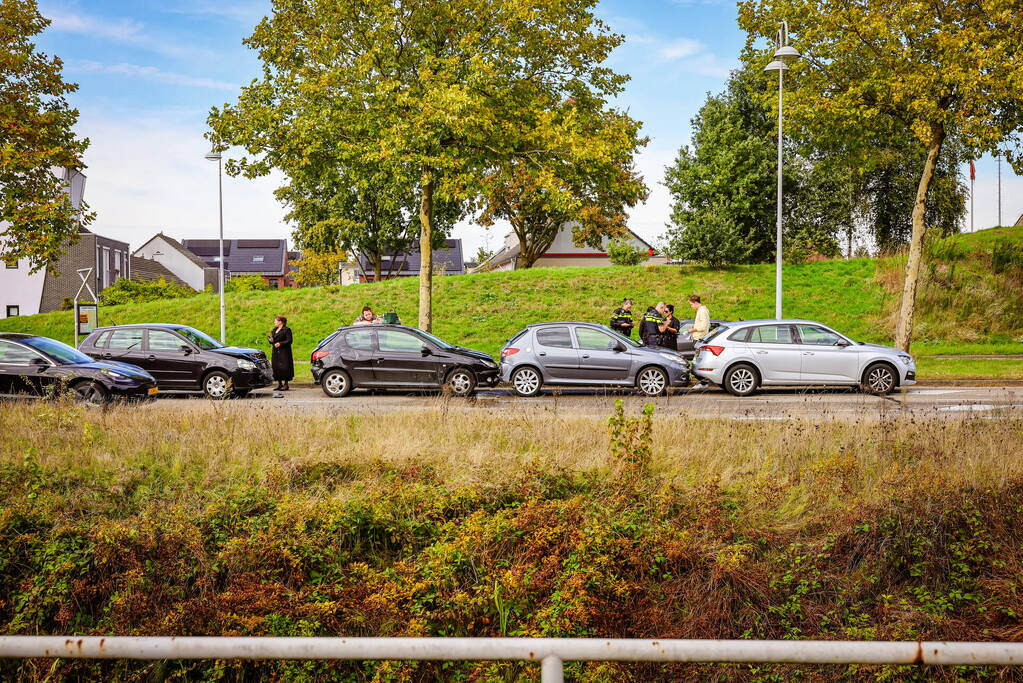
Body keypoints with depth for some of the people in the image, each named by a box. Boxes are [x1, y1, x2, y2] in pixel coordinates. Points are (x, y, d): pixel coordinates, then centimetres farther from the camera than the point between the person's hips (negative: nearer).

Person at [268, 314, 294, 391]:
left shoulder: (287, 330, -6)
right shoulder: (274, 330, 18)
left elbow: (289, 340, -12)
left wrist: (280, 344, -23)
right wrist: (271, 340, 0)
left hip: (284, 352, -8)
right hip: (275, 352, 8)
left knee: (284, 367, -7)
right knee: (276, 367, 5)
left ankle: (286, 384, 0)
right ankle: (279, 384, 13)